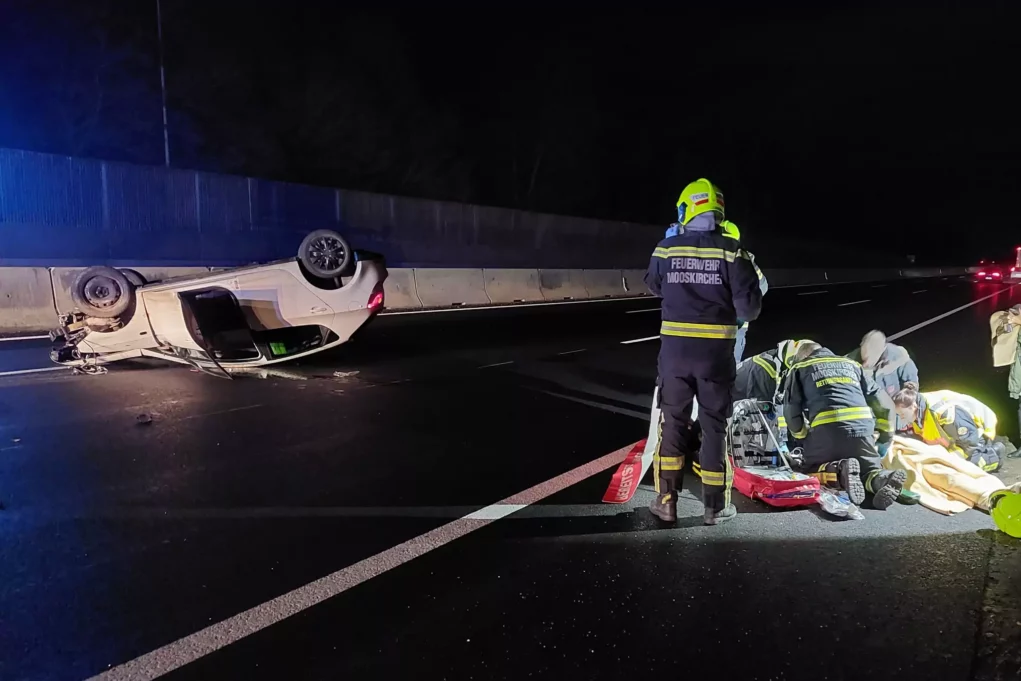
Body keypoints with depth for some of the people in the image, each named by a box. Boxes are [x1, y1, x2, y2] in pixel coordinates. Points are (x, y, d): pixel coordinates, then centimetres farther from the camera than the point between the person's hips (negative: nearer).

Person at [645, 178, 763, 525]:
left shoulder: (666, 249, -2)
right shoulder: (731, 251, -8)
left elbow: (654, 286, 18)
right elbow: (749, 304, -11)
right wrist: (737, 311, 12)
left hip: (675, 347, 1)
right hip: (715, 349, -1)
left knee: (674, 421, 12)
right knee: (714, 424, 9)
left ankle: (666, 500, 15)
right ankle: (715, 505, 17)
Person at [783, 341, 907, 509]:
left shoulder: (799, 368, 20)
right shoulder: (851, 364, 29)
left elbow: (791, 409, 10)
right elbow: (880, 399, 23)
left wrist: (802, 438, 24)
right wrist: (885, 431, 35)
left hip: (826, 430, -3)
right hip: (862, 427, 3)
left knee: (809, 470, 16)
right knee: (871, 469, 21)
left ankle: (840, 471, -16)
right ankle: (882, 478, -15)